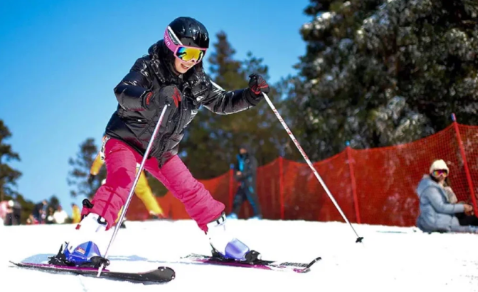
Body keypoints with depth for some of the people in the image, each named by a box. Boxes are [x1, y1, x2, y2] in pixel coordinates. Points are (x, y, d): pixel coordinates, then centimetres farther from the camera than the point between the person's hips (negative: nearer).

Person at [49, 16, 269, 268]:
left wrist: (251, 95, -10)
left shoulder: (197, 81, -5)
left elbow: (221, 103, 7)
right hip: (126, 138, -5)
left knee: (191, 190, 4)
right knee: (120, 183, -28)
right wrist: (152, 99, -59)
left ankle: (222, 241, 16)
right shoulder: (148, 68, -21)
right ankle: (80, 244, -34)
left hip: (162, 149, 6)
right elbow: (123, 93, -39)